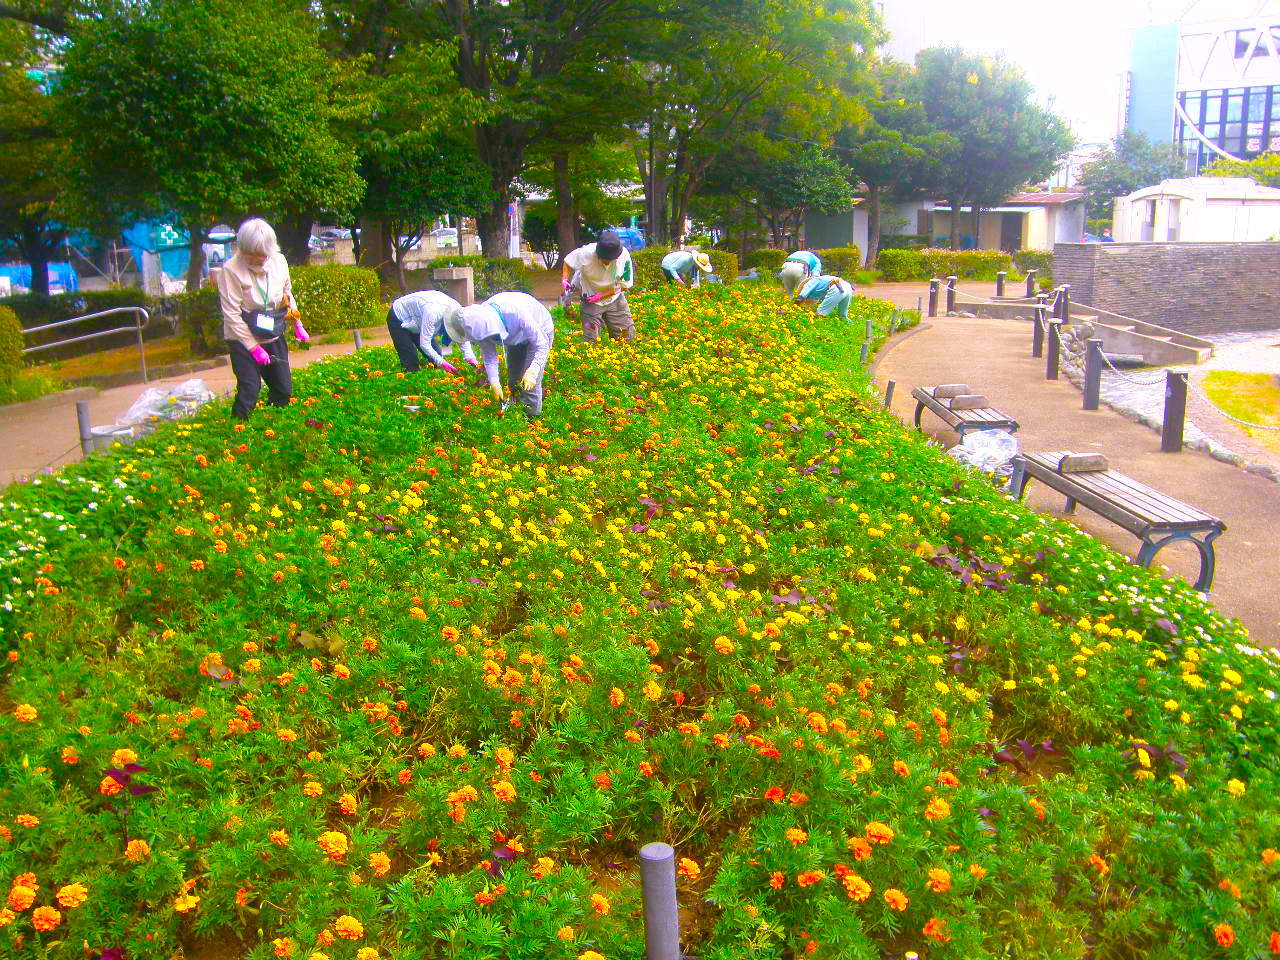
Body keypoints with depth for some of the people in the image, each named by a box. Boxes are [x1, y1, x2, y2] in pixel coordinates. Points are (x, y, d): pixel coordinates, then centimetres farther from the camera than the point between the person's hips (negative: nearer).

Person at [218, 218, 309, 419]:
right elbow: (232, 315, -18)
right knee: (249, 390, -13)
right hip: (243, 339, -5)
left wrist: (298, 325, 8)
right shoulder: (232, 269, -19)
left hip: (274, 336, 5)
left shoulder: (279, 261, -4)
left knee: (284, 389, 9)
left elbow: (288, 295, 15)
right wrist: (254, 347, -19)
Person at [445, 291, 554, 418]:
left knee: (530, 384, -15)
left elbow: (541, 345, -37)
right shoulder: (480, 322, -28)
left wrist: (532, 371, -51)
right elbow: (489, 356, -13)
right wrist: (494, 383, -23)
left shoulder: (517, 313, -46)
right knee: (513, 380, 15)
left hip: (539, 332, -6)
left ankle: (533, 417, 0)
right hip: (515, 337, 6)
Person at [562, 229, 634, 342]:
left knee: (628, 336, 1)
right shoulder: (586, 253, -25)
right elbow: (568, 262, -4)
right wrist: (564, 279, -21)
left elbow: (624, 285, -12)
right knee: (591, 339, 0)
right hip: (591, 302, -1)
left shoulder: (624, 257, -22)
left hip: (614, 298, 1)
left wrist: (601, 296, -19)